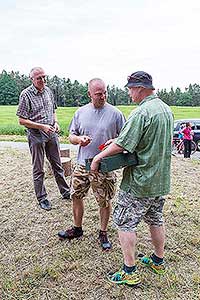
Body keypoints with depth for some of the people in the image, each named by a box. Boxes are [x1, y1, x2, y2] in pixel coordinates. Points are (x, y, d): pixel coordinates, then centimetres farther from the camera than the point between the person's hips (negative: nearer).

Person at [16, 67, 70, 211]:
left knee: (57, 165, 15)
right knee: (38, 169, 6)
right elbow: (22, 120, -14)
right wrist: (42, 126, -20)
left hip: (52, 134, 5)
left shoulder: (48, 91, 5)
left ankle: (65, 192, 29)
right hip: (36, 135, -5)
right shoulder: (26, 95, -13)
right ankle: (42, 198, 21)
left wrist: (56, 122, -1)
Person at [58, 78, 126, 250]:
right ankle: (77, 228, 37)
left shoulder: (115, 113, -6)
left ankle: (103, 233, 31)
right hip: (83, 164, 4)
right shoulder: (81, 112, 4)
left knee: (105, 201, 8)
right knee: (76, 196, 14)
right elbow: (71, 136, 10)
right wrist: (78, 139, -13)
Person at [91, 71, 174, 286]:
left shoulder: (141, 112, -21)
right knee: (155, 220, 21)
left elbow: (122, 145, -24)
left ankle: (130, 272, 13)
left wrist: (98, 157, -10)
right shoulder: (166, 109, 8)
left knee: (124, 222, 4)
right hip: (161, 180, 9)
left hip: (140, 182, -9)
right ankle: (158, 261, 38)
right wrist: (117, 141, 15)